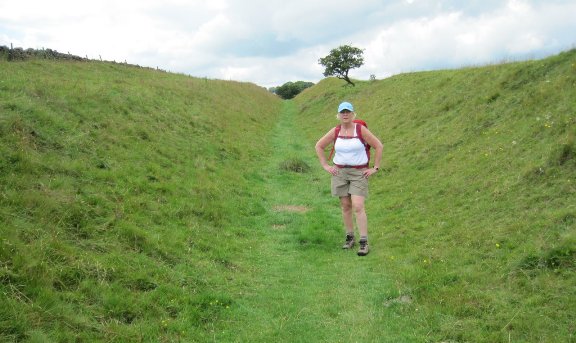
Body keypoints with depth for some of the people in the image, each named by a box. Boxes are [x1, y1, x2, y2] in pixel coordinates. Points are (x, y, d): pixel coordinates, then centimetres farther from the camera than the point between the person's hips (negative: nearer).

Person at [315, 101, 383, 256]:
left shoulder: (361, 129, -10)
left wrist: (375, 168, -7)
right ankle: (350, 238, 22)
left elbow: (379, 146, -5)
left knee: (358, 207, -13)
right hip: (340, 172, 3)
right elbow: (319, 146, 10)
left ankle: (364, 243, -7)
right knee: (346, 206, 7)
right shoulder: (335, 131, -2)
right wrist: (325, 166, 3)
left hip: (359, 173, -3)